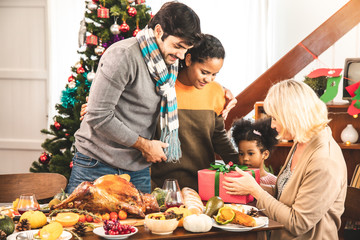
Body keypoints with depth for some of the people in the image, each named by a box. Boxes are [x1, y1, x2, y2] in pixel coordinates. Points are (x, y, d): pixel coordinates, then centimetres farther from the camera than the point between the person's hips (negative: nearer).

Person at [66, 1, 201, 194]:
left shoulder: (168, 62, 6)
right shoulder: (123, 56, -18)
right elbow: (99, 117, -20)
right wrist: (144, 144, -13)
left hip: (138, 169, 6)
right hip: (96, 165, -6)